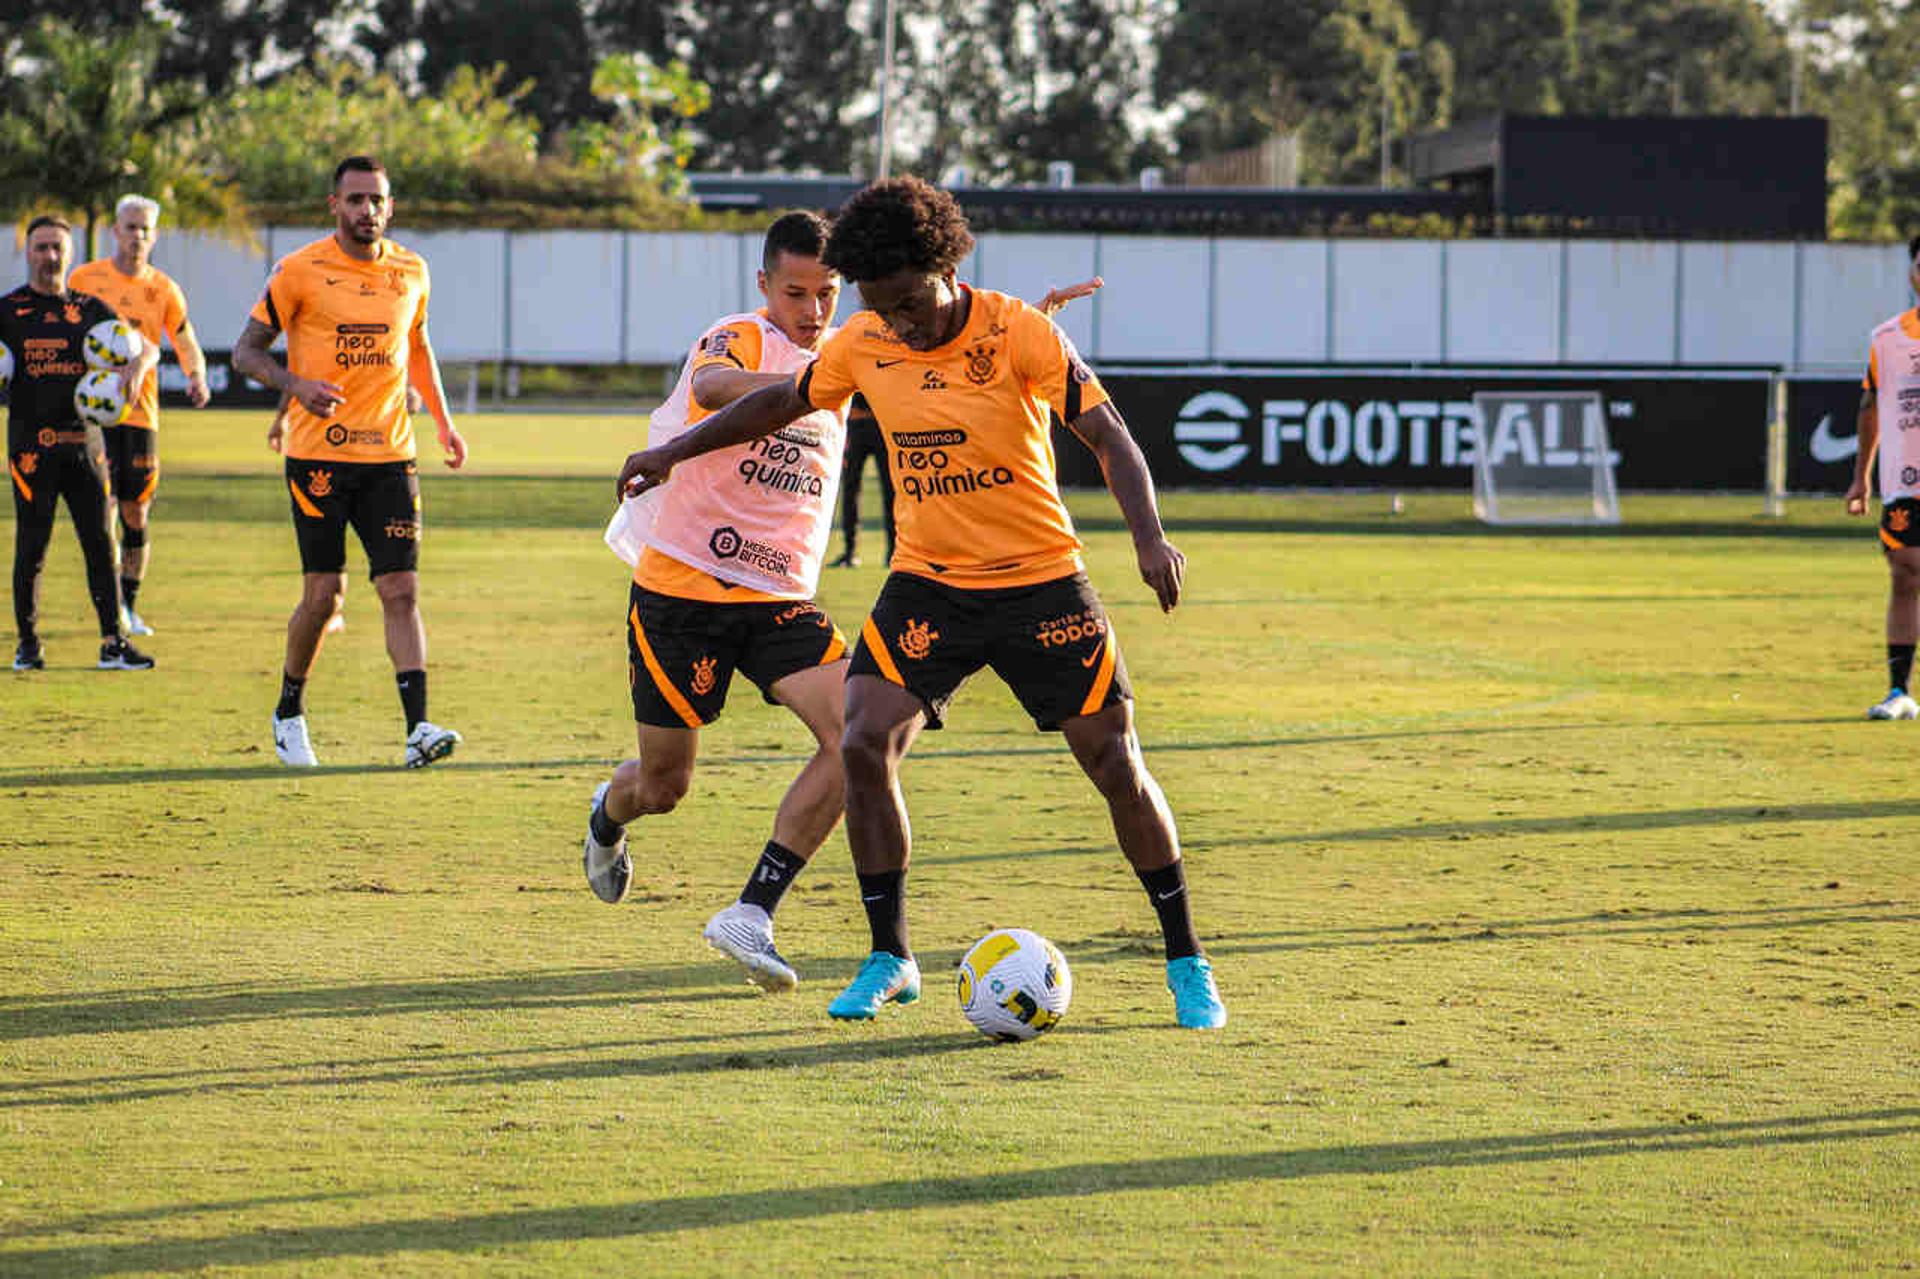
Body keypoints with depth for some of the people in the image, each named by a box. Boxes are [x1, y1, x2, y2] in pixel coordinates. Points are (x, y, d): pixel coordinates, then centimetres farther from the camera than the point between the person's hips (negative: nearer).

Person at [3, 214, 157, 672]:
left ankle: (113, 643, 4)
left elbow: (148, 348, 11)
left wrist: (138, 364, -12)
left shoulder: (89, 308, 11)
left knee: (100, 543, 1)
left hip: (84, 439, 3)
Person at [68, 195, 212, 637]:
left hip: (140, 412, 2)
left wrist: (197, 378, -13)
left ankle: (130, 605, 13)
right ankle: (112, 604, -6)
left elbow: (187, 345, 8)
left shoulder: (163, 288, 6)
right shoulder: (85, 278, 2)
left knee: (136, 514, 4)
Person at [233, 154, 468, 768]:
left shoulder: (411, 272, 9)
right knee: (323, 594, -1)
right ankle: (289, 712, 21)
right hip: (318, 456, -3)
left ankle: (418, 727, -13)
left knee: (401, 590, -7)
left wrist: (442, 419, 18)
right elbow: (246, 350, -1)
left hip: (389, 455, 3)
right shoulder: (300, 271, -4)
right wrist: (294, 384, -20)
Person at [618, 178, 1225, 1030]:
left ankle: (1186, 962, 12)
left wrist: (1149, 539, -33)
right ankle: (888, 959, 0)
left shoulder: (1020, 335, -16)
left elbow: (1109, 437, -18)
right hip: (926, 582, 3)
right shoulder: (865, 346, -3)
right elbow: (786, 400, 16)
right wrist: (678, 450, 17)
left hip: (1039, 580, -3)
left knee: (1117, 768, -3)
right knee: (864, 749, -14)